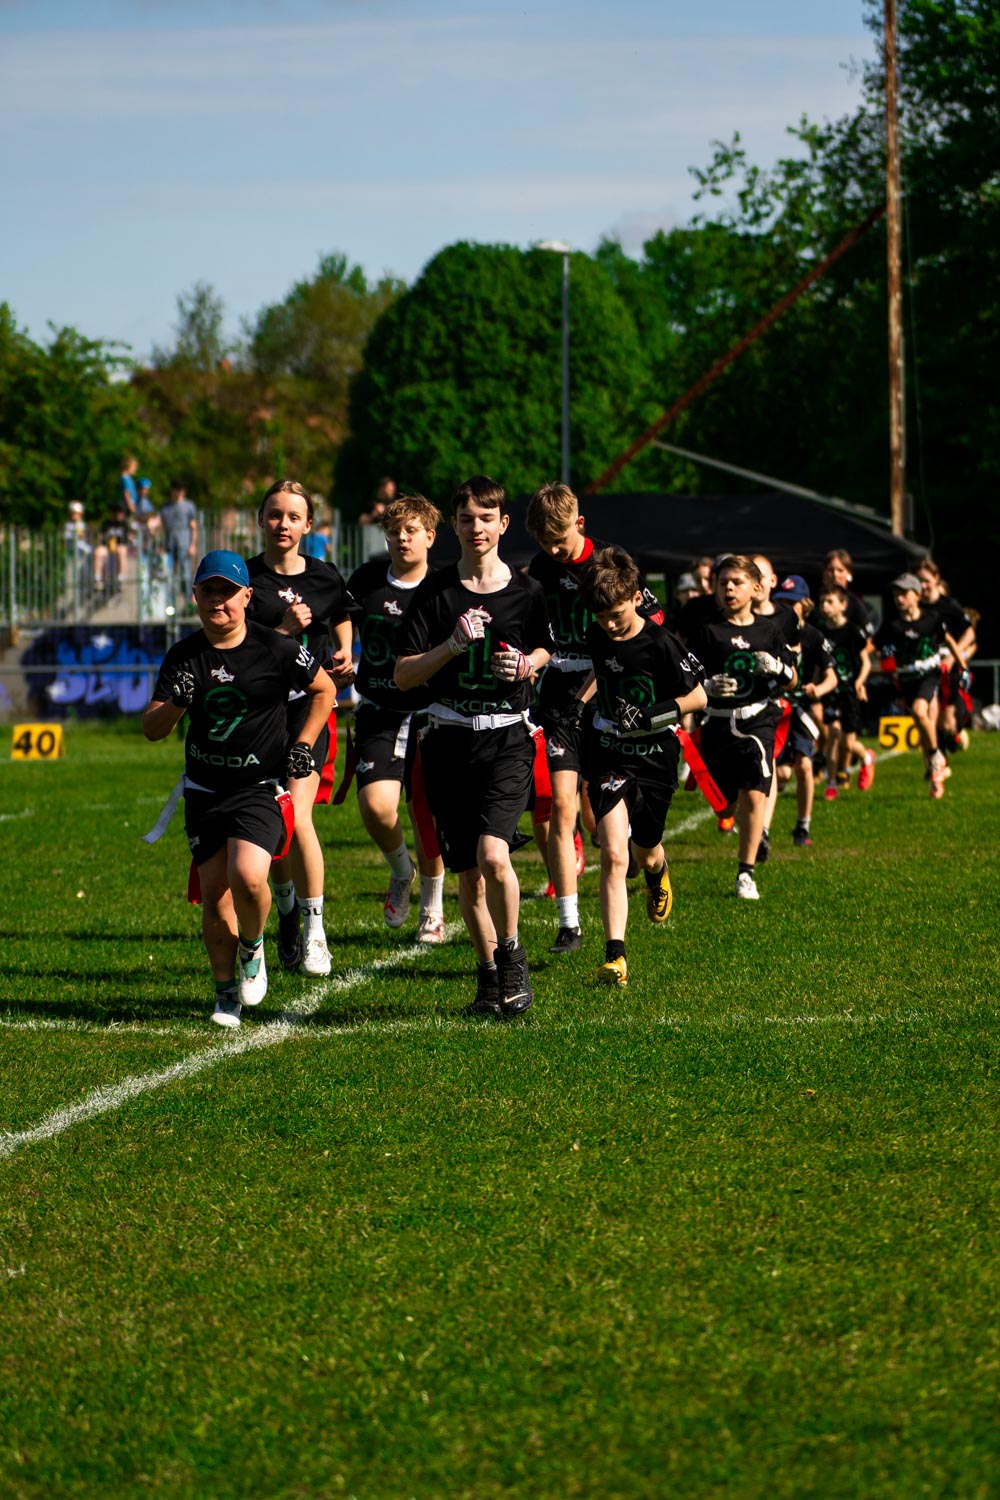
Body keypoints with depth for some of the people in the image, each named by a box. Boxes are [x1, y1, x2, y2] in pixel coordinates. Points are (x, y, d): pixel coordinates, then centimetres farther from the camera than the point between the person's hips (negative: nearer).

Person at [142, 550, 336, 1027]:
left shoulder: (276, 649, -8)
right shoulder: (183, 656, 0)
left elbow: (324, 689, 8)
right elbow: (151, 729, -1)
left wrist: (303, 745, -1)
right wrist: (176, 703, -22)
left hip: (260, 787, -3)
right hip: (204, 790, 3)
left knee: (247, 877, -23)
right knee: (214, 895, 2)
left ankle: (253, 947, 9)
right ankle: (226, 993, 19)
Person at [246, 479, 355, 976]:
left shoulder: (325, 577, 6)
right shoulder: (245, 578, 0)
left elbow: (342, 619, 26)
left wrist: (344, 657, 6)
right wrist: (285, 629, -19)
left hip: (309, 703, -1)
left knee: (296, 816, -17)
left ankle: (315, 929, -8)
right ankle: (287, 912, 32)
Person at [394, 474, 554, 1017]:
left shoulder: (526, 592, 3)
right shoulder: (435, 592, 1)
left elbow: (544, 650, 21)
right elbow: (402, 675, -1)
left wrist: (525, 666, -1)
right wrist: (453, 644, -15)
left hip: (507, 738, -2)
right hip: (450, 740, 2)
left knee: (493, 855, -21)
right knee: (467, 871, 6)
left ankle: (511, 954, 1)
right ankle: (489, 975, 23)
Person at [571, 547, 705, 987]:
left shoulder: (661, 644, -17)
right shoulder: (597, 637, -2)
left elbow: (698, 696, -9)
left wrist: (654, 715, -22)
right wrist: (578, 701, 10)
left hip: (655, 757, -2)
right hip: (609, 755, 2)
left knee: (645, 852, 17)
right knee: (613, 855, -16)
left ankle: (658, 872, 58)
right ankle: (615, 955, -19)